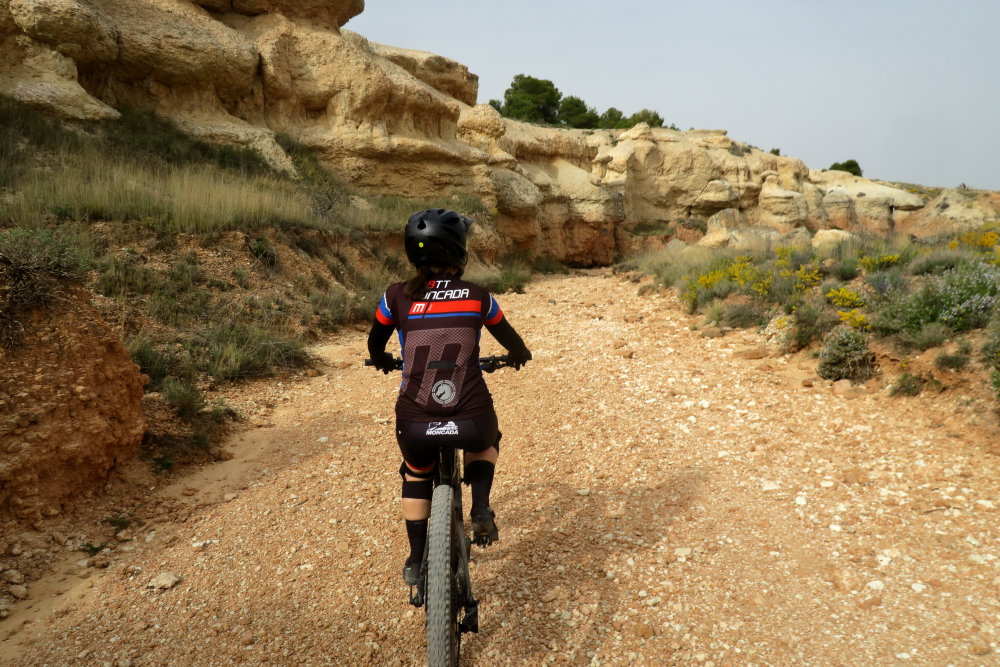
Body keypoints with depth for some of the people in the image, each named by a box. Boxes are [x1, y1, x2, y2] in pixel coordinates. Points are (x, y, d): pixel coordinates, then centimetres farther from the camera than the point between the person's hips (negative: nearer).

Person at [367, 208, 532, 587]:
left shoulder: (398, 297, 3)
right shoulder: (478, 297, 4)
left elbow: (375, 345, 21)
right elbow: (510, 340, 21)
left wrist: (382, 361, 44)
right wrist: (520, 355, 44)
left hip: (415, 424, 1)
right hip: (471, 420, 0)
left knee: (416, 473, 33)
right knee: (485, 443, 36)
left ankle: (416, 561, 33)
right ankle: (481, 511, 16)